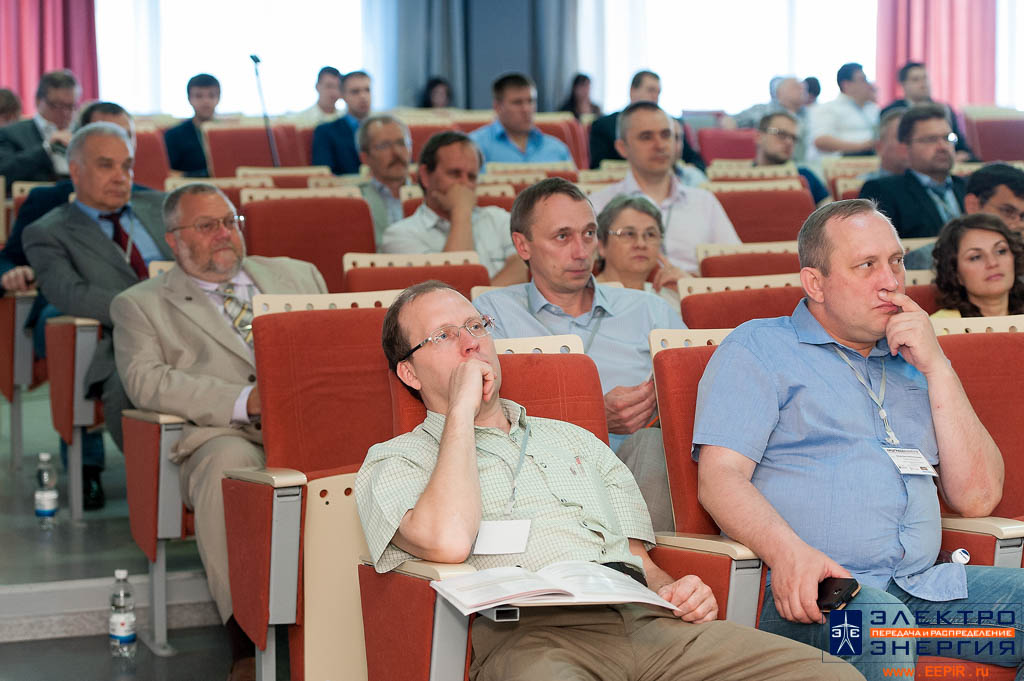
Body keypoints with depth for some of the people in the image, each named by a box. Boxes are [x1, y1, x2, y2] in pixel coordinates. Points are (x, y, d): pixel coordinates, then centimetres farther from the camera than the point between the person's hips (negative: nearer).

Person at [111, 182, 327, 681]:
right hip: (226, 434, -2)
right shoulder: (141, 305, 16)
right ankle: (245, 633, -35)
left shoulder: (297, 275, 28)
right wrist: (245, 401, -15)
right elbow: (147, 381, -2)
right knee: (230, 461, -39)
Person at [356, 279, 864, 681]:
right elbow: (448, 541, -8)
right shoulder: (395, 462, 16)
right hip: (527, 637, -5)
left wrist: (673, 591, 6)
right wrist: (462, 410, 5)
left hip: (648, 618, 6)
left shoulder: (574, 440, 35)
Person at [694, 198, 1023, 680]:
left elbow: (976, 498, 15)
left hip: (925, 584, 6)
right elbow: (720, 477, -5)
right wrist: (787, 551, -24)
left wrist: (938, 369, 8)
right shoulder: (757, 348, 9)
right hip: (811, 589, -6)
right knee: (879, 621, -38)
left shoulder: (914, 363, 25)